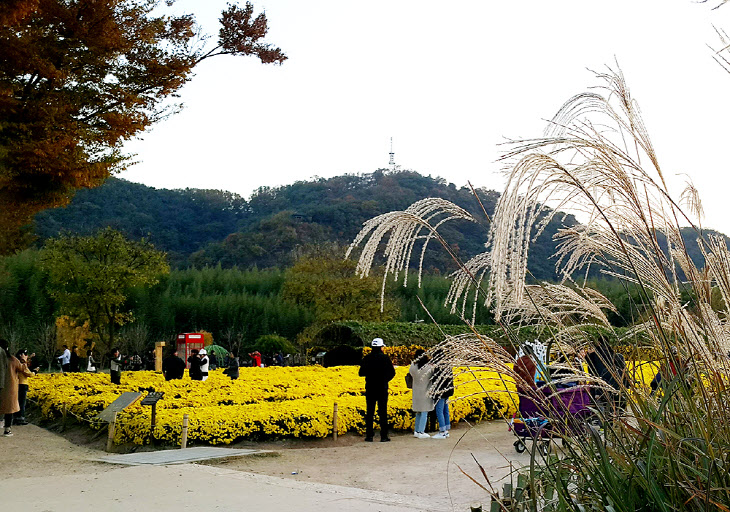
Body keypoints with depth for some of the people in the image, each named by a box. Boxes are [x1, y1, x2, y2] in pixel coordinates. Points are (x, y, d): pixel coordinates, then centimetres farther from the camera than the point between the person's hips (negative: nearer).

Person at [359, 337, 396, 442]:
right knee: (383, 412, 4)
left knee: (369, 412, 7)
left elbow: (361, 373, 1)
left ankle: (369, 436, 7)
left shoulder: (367, 358, -2)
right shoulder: (385, 358, -7)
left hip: (370, 389, 2)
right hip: (382, 389, -2)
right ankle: (384, 436, 4)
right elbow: (392, 373, -3)